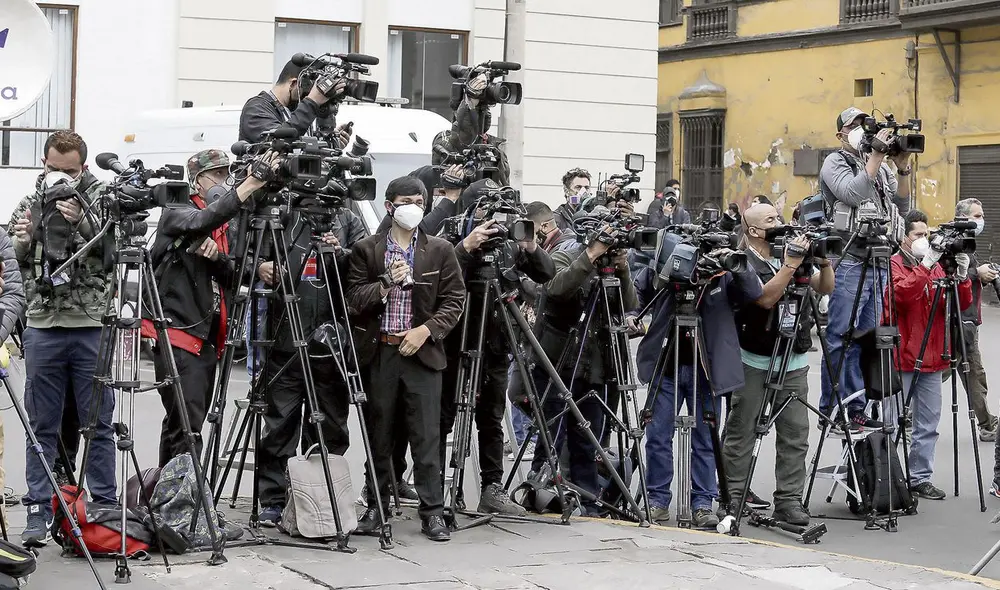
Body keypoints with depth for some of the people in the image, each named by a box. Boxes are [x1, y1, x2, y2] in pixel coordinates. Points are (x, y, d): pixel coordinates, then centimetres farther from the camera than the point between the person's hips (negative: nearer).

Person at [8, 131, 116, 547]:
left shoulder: (103, 200, 1)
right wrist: (21, 242, -11)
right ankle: (39, 512, 12)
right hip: (43, 326, 2)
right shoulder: (29, 205, 9)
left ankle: (105, 509, 13)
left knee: (98, 424, 5)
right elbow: (12, 267, 10)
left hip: (92, 326, -2)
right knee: (42, 426, 6)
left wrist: (82, 222, -20)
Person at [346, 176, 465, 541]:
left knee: (427, 437, -3)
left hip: (422, 351, 0)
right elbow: (353, 300, 1)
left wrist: (426, 330, -9)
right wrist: (386, 284, -14)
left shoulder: (441, 251, 7)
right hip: (377, 352, 0)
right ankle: (376, 508, 16)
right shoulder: (365, 250, 5)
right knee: (378, 436, 7)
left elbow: (454, 302, 4)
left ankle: (433, 512, 1)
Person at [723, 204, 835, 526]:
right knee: (741, 432, 3)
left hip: (793, 362, 5)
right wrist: (792, 263, -24)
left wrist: (823, 260, -9)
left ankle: (789, 500, 4)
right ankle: (733, 496, 11)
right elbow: (766, 298, -22)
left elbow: (825, 287, 9)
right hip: (753, 362, -5)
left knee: (795, 434, 1)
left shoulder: (793, 253, 10)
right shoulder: (744, 263, -9)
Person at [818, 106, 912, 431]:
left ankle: (856, 407, 14)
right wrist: (876, 156, -14)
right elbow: (854, 193, -17)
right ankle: (830, 410, -1)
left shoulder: (880, 166, 19)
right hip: (850, 262, -6)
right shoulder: (835, 163, 1)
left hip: (879, 263, 7)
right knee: (840, 340, -5)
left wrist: (902, 169, 2)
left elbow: (902, 207, 14)